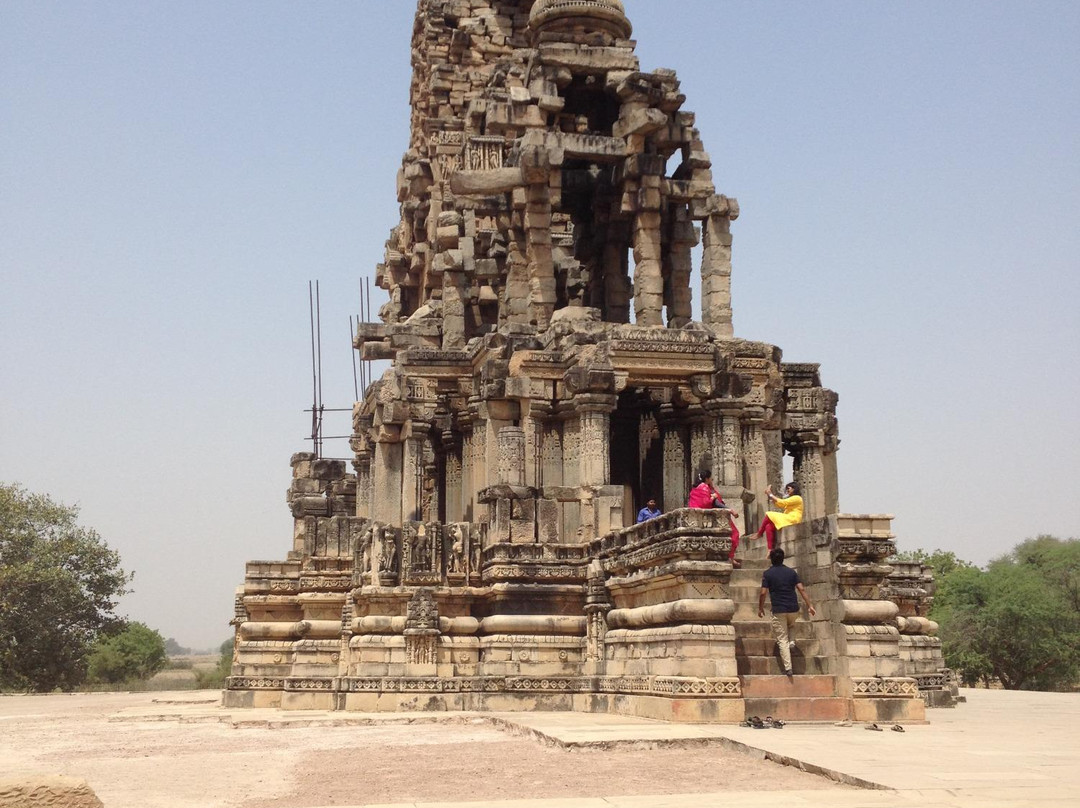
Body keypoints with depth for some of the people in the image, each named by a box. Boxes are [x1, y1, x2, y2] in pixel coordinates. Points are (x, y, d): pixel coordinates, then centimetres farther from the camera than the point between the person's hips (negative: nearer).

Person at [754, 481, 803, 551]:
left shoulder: (797, 498, -3)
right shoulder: (791, 499, 28)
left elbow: (782, 502, -13)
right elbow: (778, 504, 18)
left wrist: (770, 494, -7)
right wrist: (769, 496, 9)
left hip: (792, 519, -9)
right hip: (787, 519, 9)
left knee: (769, 515, -16)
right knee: (768, 527, -12)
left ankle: (759, 534, -2)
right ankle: (771, 550, -20)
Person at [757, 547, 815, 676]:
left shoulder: (767, 573, -2)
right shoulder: (791, 572, 6)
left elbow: (763, 593, -7)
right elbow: (801, 589, -1)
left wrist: (760, 608, 6)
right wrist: (810, 605, 1)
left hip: (778, 611, -3)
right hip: (793, 609, 3)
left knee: (782, 639, -1)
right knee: (790, 626, 37)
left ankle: (787, 668, -8)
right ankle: (791, 641, 13)